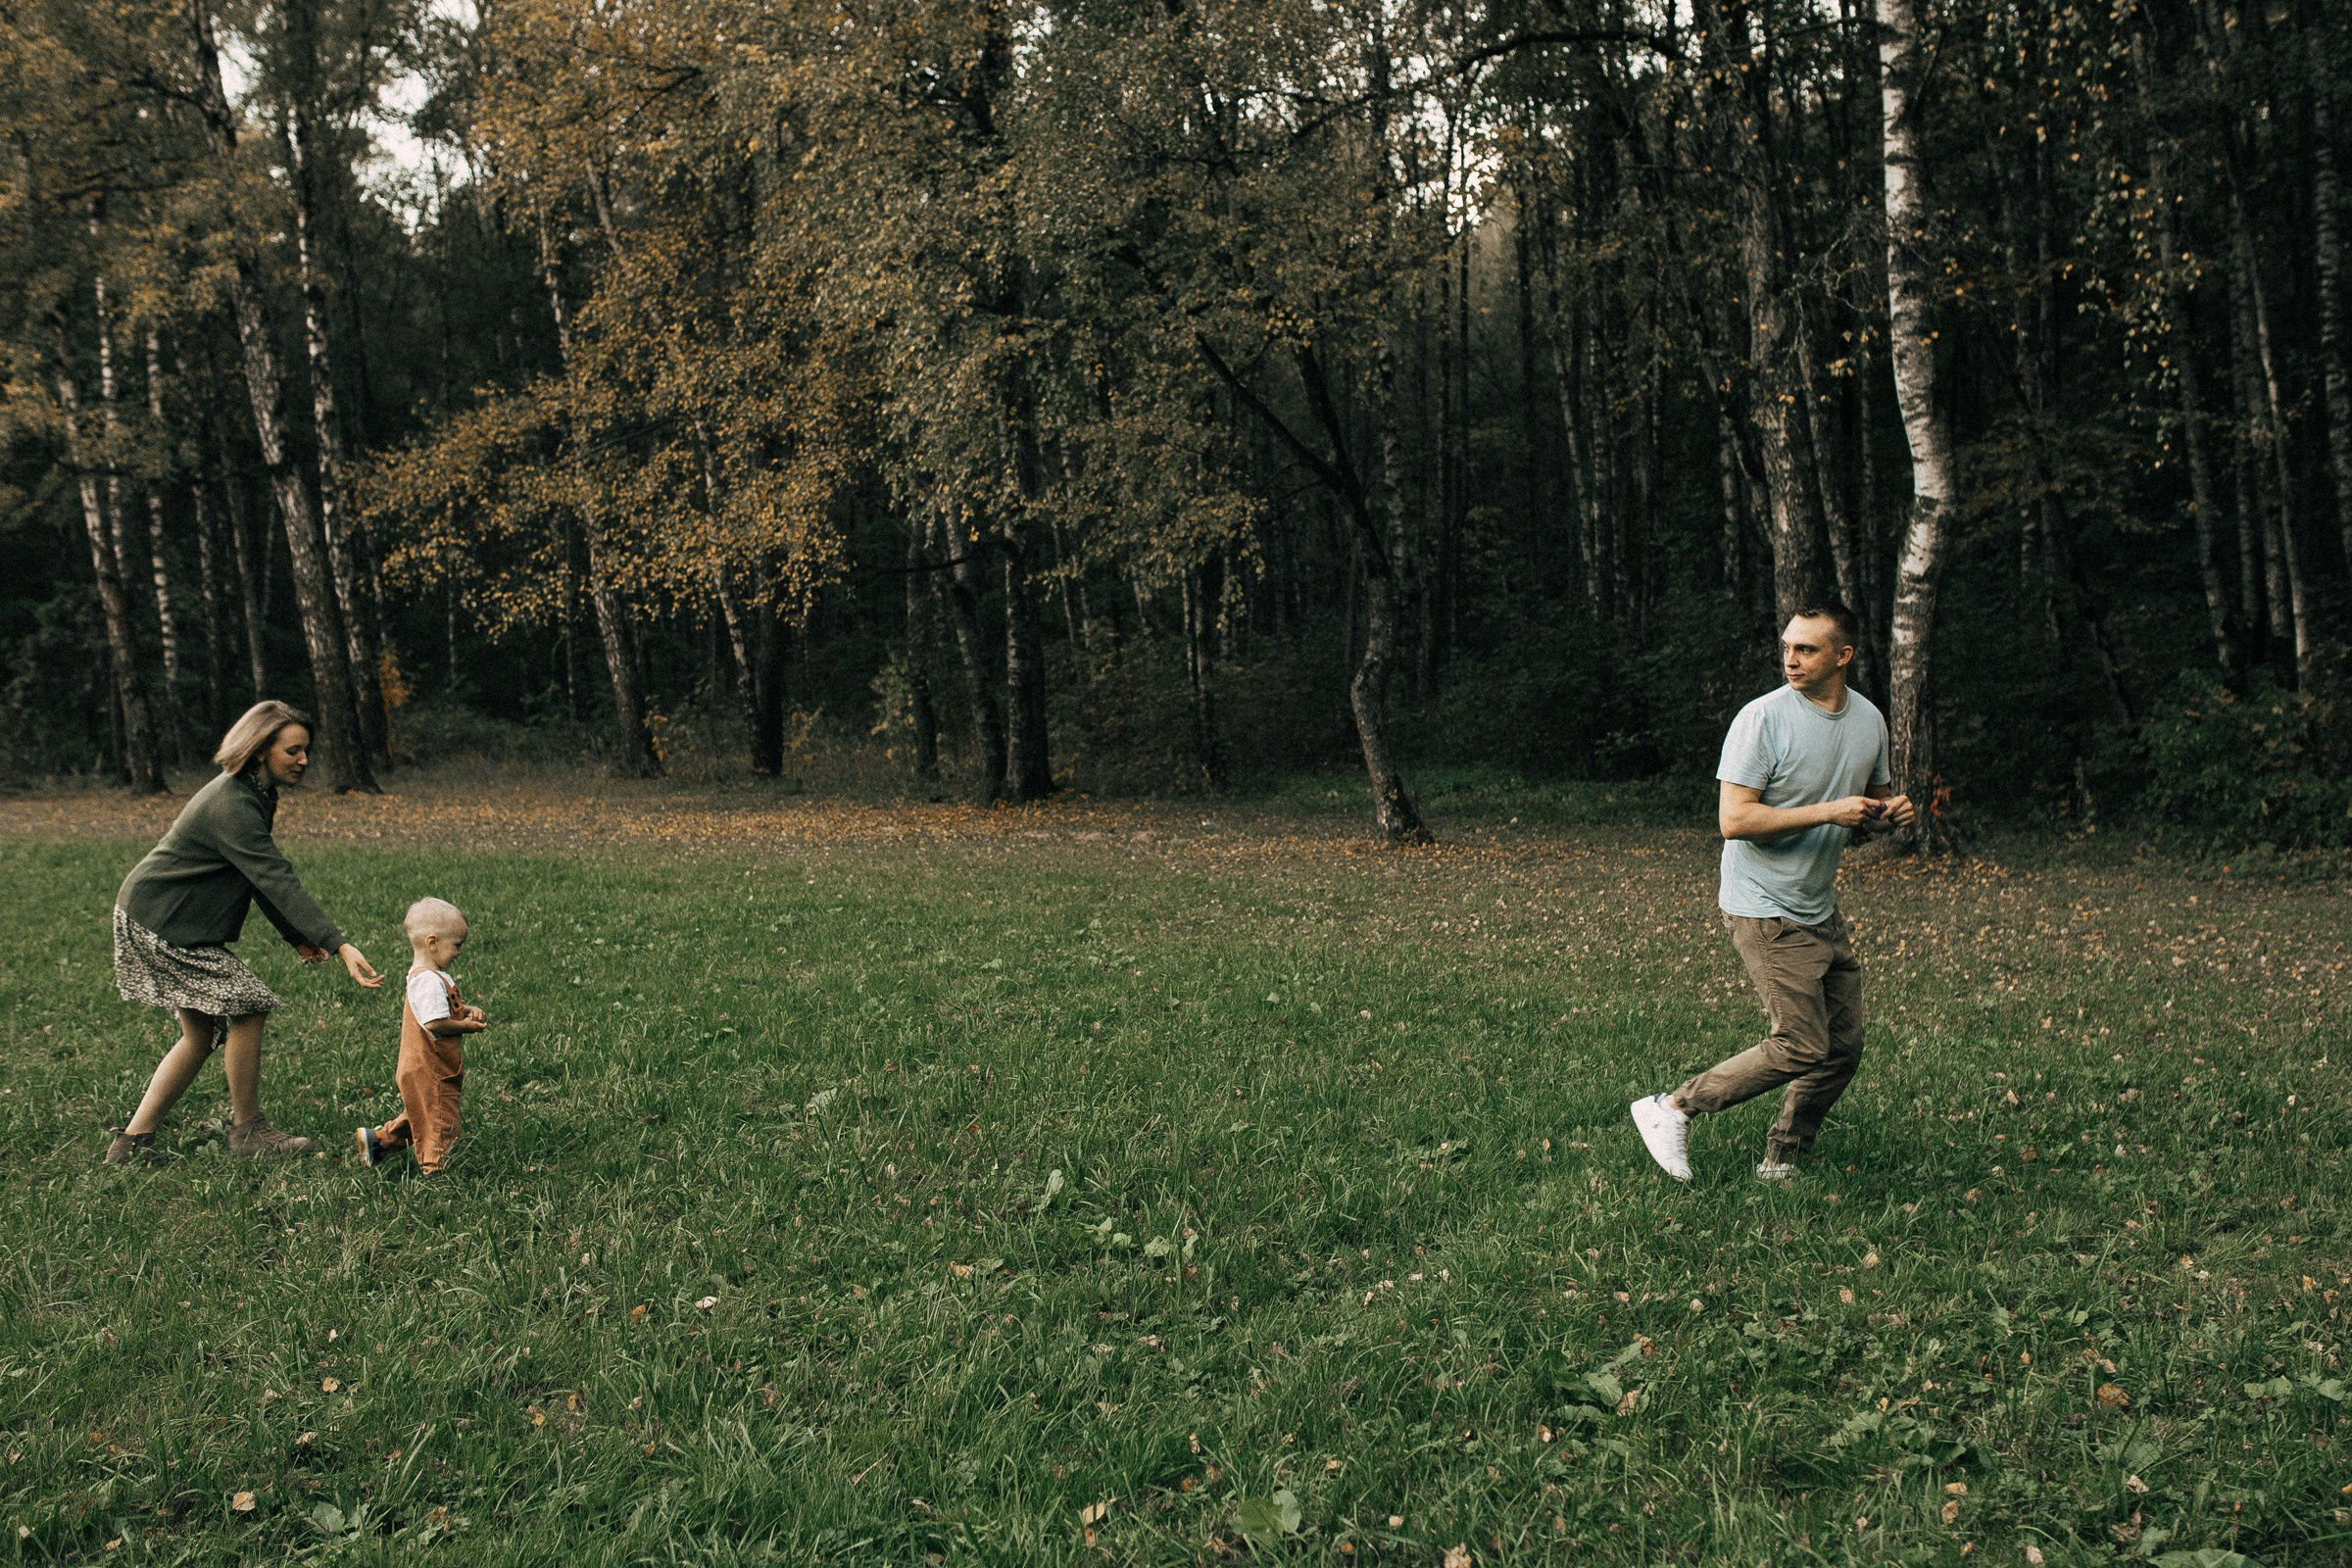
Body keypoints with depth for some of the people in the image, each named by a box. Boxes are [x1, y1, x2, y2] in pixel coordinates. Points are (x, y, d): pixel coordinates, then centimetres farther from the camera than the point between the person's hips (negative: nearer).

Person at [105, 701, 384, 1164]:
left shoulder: (254, 795, 7)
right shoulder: (231, 805, -26)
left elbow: (261, 876, 13)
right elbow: (277, 880, -33)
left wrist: (298, 936, 6)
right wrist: (338, 945, -38)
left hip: (170, 920, 10)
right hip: (159, 923, -10)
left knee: (201, 1035, 10)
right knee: (247, 1006, -10)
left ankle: (132, 1141, 16)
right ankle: (247, 1129, 3)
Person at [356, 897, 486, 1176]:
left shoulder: (425, 975, 11)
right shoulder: (428, 981, -23)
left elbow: (441, 1008, 22)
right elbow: (434, 1023, -29)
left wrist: (466, 1010, 5)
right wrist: (465, 1025, -15)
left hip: (421, 1068, 11)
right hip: (428, 1071, -11)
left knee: (419, 1116, 25)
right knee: (440, 1122, 0)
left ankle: (379, 1139, 35)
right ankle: (433, 1169, 9)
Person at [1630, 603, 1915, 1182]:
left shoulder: (1869, 720, 7)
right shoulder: (1763, 718, -15)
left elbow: (1873, 798, 23)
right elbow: (1734, 820, -21)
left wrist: (1892, 811, -1)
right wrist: (1828, 812, -24)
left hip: (1822, 911, 8)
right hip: (1765, 912, -8)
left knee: (1844, 1047, 8)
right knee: (1802, 1047, -11)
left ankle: (1780, 1164, 24)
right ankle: (1672, 1110, 2)